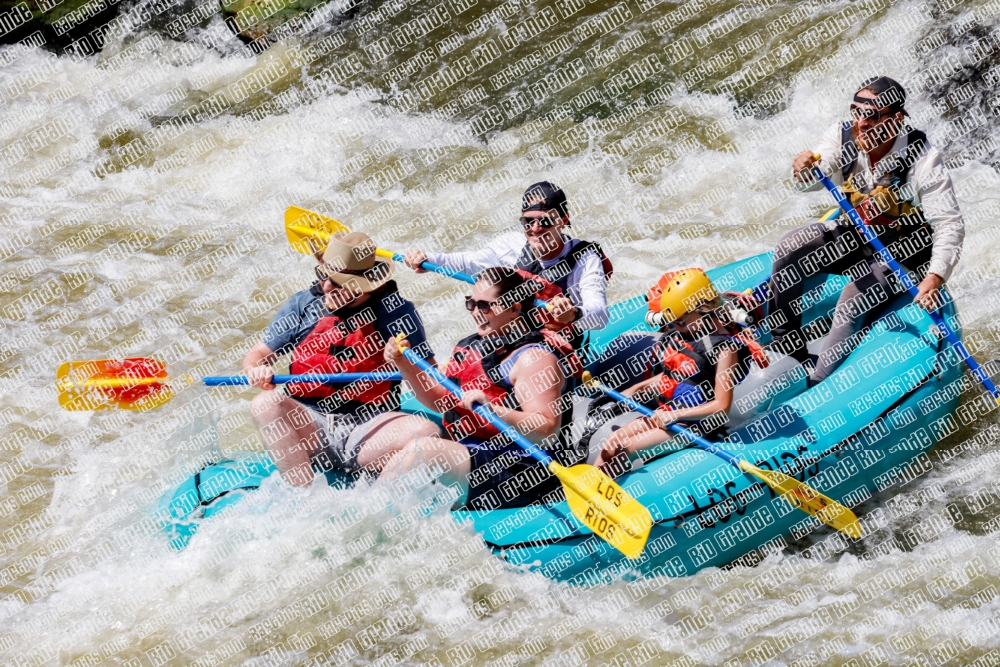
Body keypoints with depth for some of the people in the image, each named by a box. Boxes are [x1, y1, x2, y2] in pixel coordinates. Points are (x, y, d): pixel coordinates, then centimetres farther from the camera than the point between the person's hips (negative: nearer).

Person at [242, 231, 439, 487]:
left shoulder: (396, 311, 0)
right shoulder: (302, 305, 4)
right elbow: (258, 354, 7)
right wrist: (256, 370, -17)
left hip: (369, 428, -1)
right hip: (308, 426, 2)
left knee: (425, 431, -28)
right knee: (265, 404, -27)